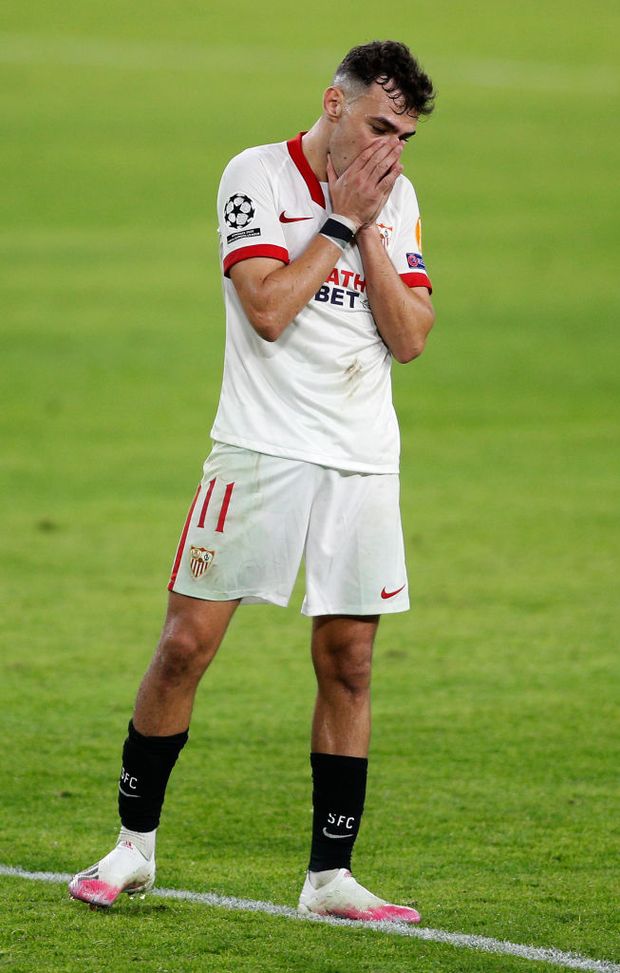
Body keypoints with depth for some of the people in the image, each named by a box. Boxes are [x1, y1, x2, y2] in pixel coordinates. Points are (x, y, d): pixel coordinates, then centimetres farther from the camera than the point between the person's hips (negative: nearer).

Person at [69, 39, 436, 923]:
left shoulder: (396, 197, 9)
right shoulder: (257, 175, -4)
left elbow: (411, 337, 1)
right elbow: (268, 310, -15)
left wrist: (368, 231, -7)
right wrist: (339, 222, -11)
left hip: (363, 459, 4)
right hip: (263, 447, -4)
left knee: (349, 664, 2)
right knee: (187, 643, -5)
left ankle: (330, 877, 8)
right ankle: (134, 844, 9)